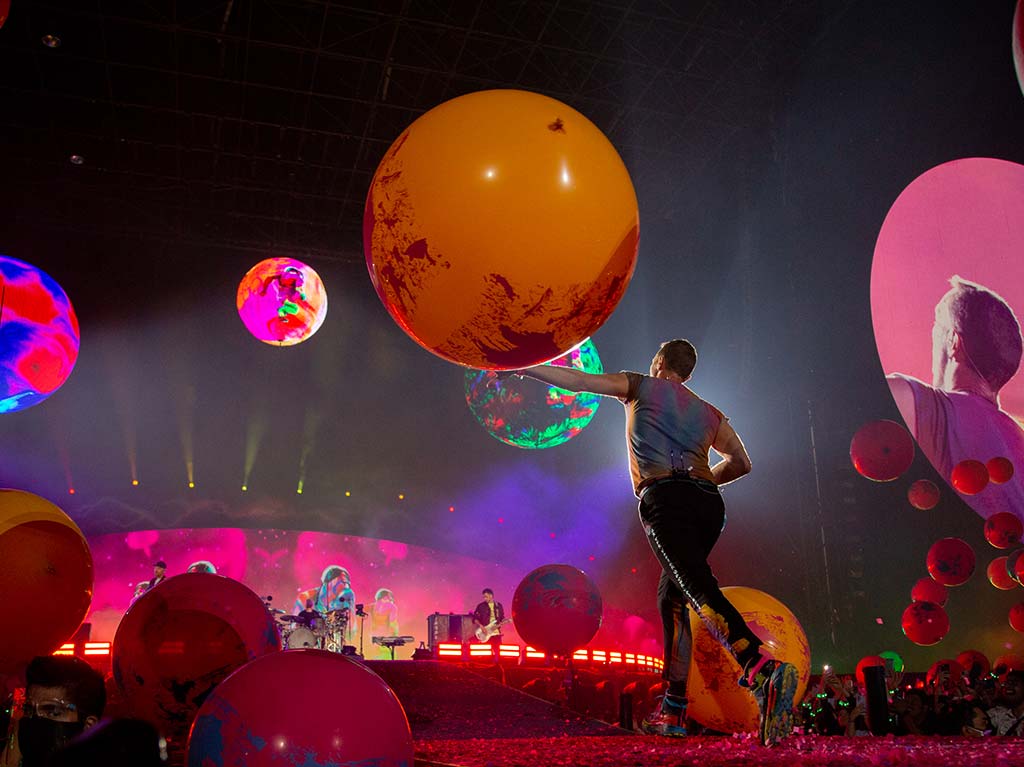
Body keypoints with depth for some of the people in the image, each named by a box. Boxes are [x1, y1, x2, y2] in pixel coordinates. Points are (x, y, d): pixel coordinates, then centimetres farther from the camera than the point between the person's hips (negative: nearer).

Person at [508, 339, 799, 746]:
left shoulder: (642, 386, 18)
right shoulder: (710, 413, 28)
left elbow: (579, 380, 14)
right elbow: (741, 462, 19)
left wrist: (524, 368, 25)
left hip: (664, 498, -6)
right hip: (708, 504, 6)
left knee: (699, 588, -21)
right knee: (671, 596, 15)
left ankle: (764, 670, -44)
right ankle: (673, 711, 14)